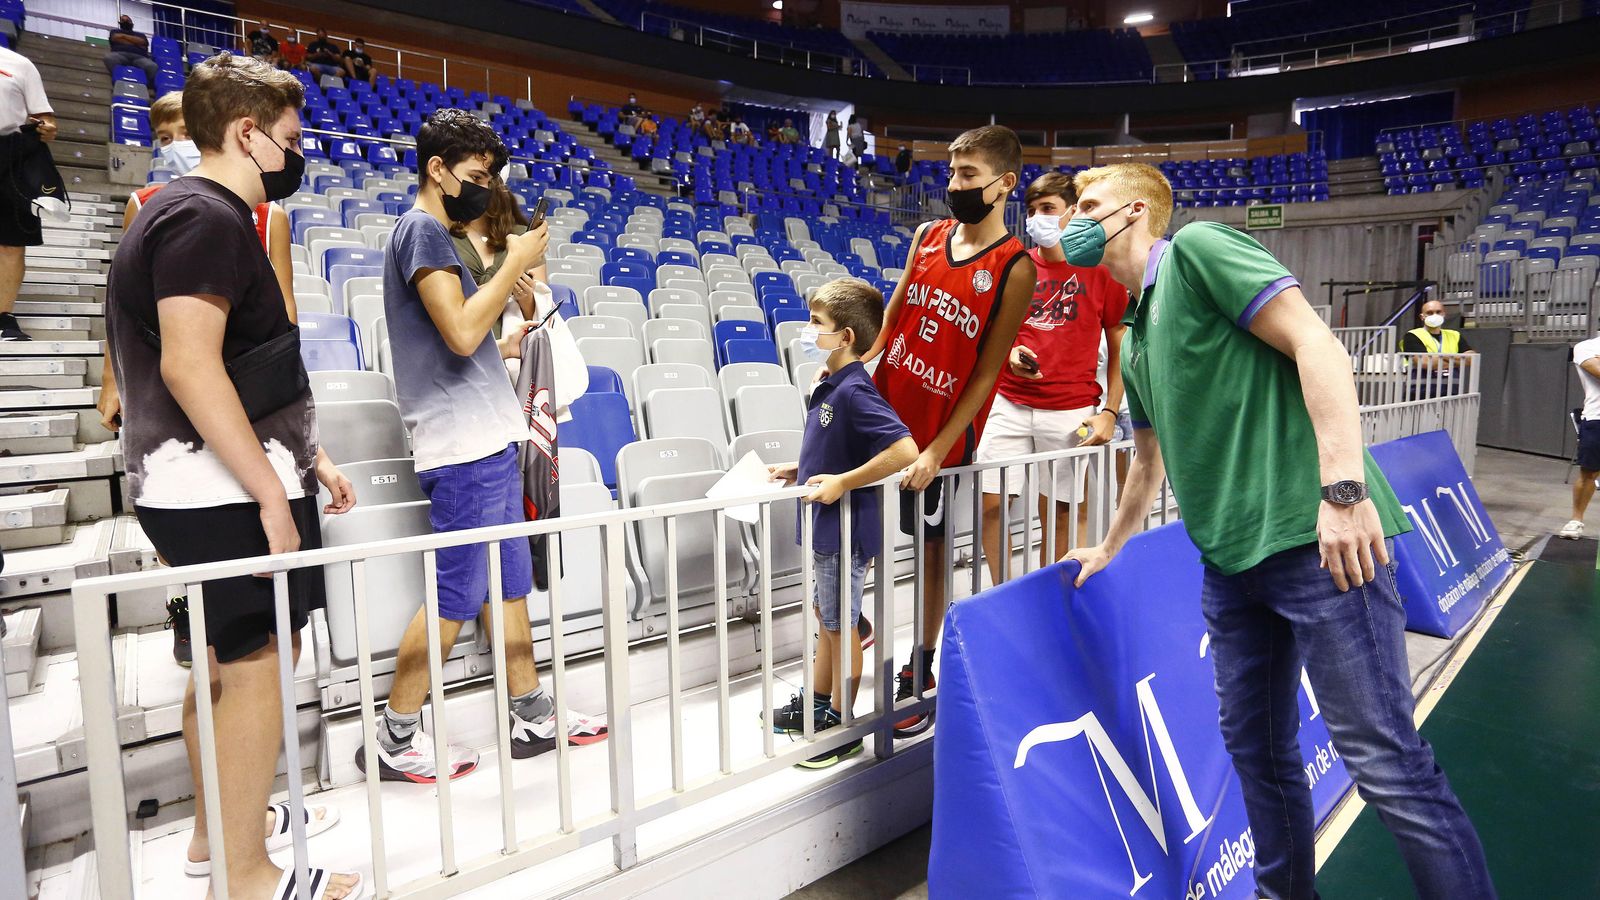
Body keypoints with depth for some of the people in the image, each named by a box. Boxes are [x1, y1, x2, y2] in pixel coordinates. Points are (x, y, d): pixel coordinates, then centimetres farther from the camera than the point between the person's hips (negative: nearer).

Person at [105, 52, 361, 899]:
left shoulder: (193, 215, 18)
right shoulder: (205, 217, -14)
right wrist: (271, 492, -23)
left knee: (229, 655, 19)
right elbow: (189, 366, -24)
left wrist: (308, 457, 21)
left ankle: (219, 829, 34)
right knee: (259, 660, -3)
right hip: (228, 487, -10)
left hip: (214, 485, 10)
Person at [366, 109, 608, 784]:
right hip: (464, 447, -10)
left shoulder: (434, 235, 21)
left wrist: (511, 344, 16)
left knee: (510, 581, 13)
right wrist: (516, 262, -12)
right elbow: (461, 332, -21)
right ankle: (396, 741, 11)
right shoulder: (421, 230, -9)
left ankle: (534, 718, 23)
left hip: (487, 440, 10)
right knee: (456, 594, -4)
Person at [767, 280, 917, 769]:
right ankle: (816, 705, 39)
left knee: (840, 626, 6)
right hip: (825, 526, 9)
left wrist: (842, 482, -28)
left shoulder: (854, 391, -23)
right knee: (827, 616, 22)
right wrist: (799, 470, 10)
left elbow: (904, 450, -31)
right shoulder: (830, 385, 6)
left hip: (845, 528, -9)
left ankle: (841, 725, 23)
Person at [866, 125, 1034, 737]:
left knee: (931, 549, 9)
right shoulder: (927, 236, 4)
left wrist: (937, 450, -18)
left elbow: (986, 373, -14)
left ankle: (921, 671, 25)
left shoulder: (1014, 269, -12)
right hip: (885, 409, 5)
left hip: (941, 431, -5)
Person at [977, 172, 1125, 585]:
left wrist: (1109, 411, -4)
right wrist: (1010, 354, -5)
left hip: (1071, 412, -2)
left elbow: (1121, 349, 4)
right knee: (991, 504, -3)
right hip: (1010, 404, 2)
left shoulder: (1100, 270, 1)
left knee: (1060, 514, 6)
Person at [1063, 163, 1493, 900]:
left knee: (1383, 757, -5)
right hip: (1231, 559, 9)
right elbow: (1150, 460, 32)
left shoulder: (1198, 248, -4)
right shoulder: (1134, 340, 21)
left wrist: (1343, 488, -23)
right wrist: (1108, 549, 40)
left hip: (1317, 537, -9)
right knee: (1255, 746, 16)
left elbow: (1316, 345, -14)